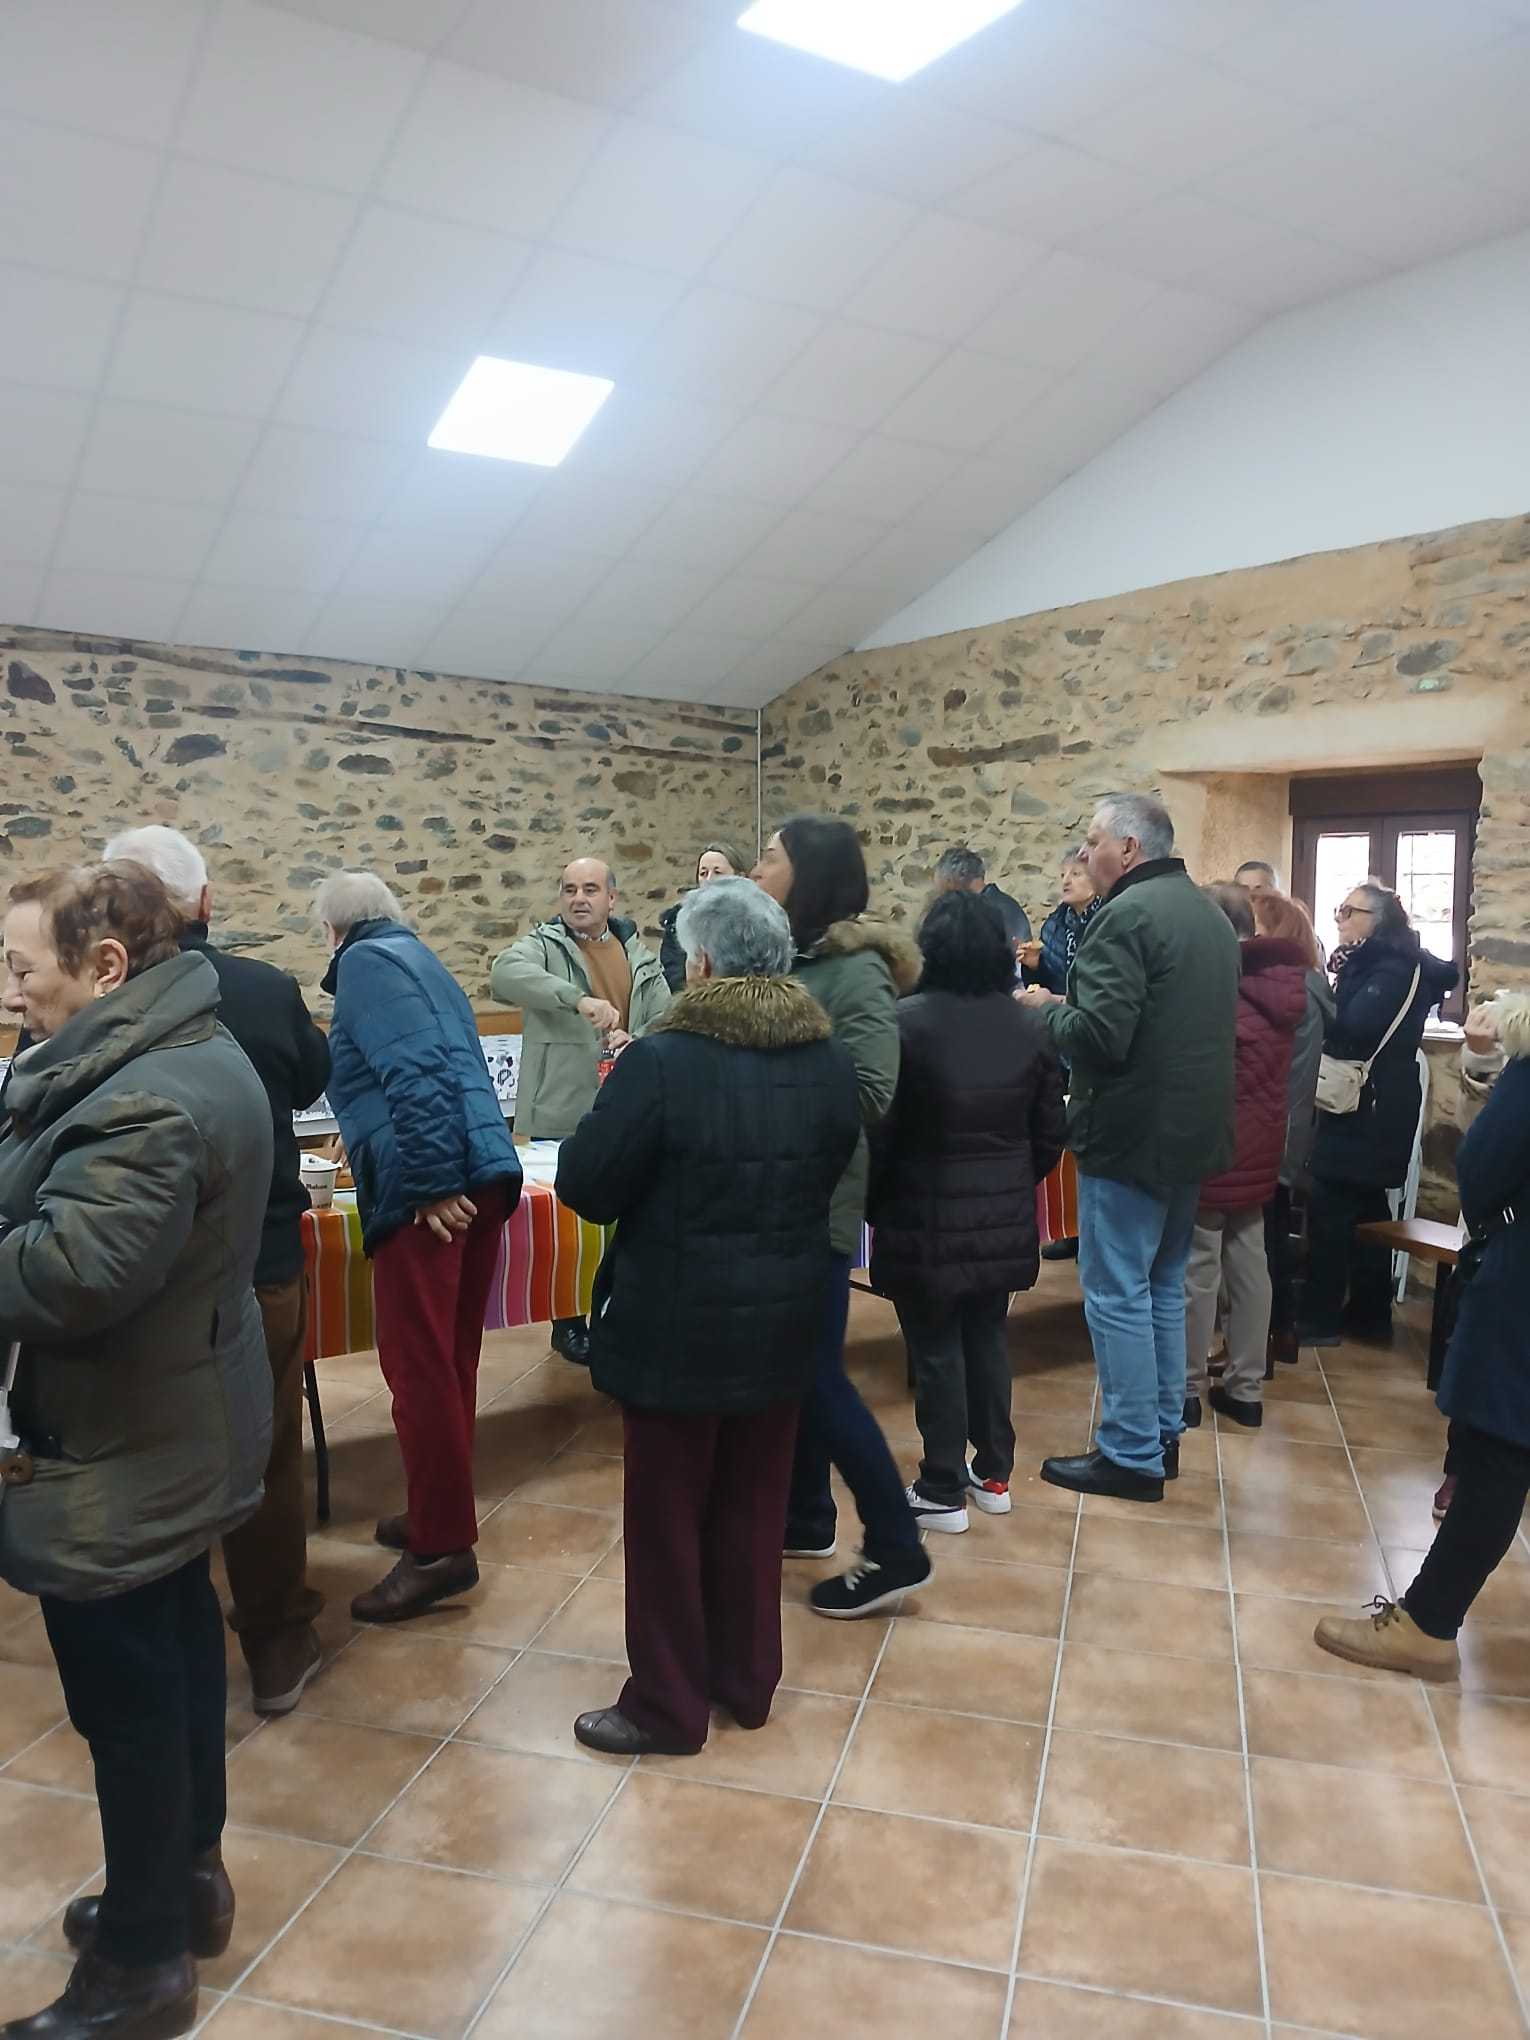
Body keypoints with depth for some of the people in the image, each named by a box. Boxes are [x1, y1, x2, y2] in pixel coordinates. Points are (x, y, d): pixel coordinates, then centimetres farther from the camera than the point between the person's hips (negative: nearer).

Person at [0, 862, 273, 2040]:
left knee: (127, 1695, 7)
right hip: (174, 1428, 10)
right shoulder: (181, 1051, 7)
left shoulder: (148, 1099, -27)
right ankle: (189, 1876, 43)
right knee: (178, 1649, 23)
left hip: (118, 1455, -10)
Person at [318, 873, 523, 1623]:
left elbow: (410, 1073, -18)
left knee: (420, 1368, -3)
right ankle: (442, 1514, 28)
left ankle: (442, 1547, 4)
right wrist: (369, 1139, 51)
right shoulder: (417, 958, 26)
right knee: (449, 1361, 16)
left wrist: (429, 1182, -21)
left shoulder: (365, 962, -2)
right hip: (482, 1174, 9)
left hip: (429, 1186, -9)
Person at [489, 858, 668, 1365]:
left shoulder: (638, 952, 11)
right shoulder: (543, 945, -5)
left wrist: (635, 1039, -17)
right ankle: (568, 1323, 21)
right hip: (563, 1114, -4)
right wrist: (578, 999, -38)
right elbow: (505, 974, -27)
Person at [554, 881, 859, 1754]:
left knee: (668, 1512, 11)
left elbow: (585, 1185, -13)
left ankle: (669, 1706, 25)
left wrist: (615, 1104, 3)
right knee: (754, 1502, 20)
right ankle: (746, 1680, 35)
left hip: (679, 1326, -5)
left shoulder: (662, 1062, -21)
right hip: (784, 1318, 6)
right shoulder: (829, 1061, -2)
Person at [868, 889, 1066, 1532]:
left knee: (936, 1352, 6)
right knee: (988, 1339, 19)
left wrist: (871, 1204, 3)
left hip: (928, 1220, -5)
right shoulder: (1029, 1026, 2)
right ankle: (993, 1474, 31)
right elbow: (1049, 1132, 7)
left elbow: (878, 1130, -13)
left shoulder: (907, 1022, -15)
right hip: (1005, 1218, 5)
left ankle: (942, 1492, 16)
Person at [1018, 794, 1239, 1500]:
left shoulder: (1127, 914, -17)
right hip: (1193, 1129, 10)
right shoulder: (1210, 914, 13)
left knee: (1117, 1294, 0)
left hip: (1131, 1132, -9)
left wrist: (1047, 1009, -5)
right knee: (1163, 1285, 18)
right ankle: (1164, 1434, 28)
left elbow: (1098, 1036, -24)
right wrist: (1068, 1006, 18)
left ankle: (1131, 1455, 7)